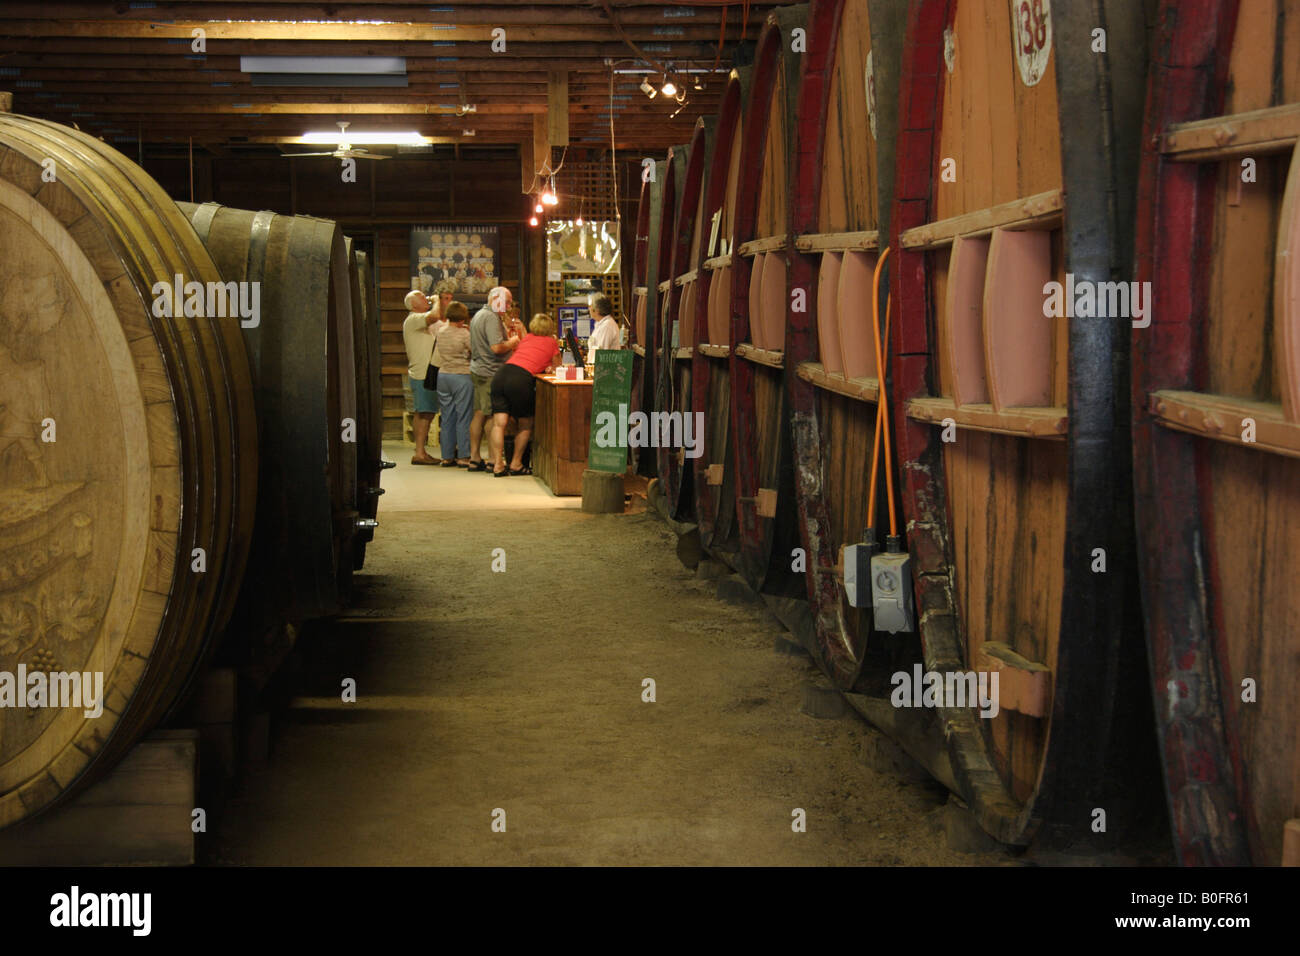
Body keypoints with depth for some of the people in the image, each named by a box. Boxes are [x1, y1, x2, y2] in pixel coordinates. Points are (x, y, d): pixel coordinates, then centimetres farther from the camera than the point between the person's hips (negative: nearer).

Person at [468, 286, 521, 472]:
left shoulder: (478, 315, 18)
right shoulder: (492, 318, -15)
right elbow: (497, 347, -25)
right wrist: (512, 342, -6)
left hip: (477, 370, 10)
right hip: (490, 373, -10)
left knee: (479, 414, 10)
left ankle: (475, 458, 12)